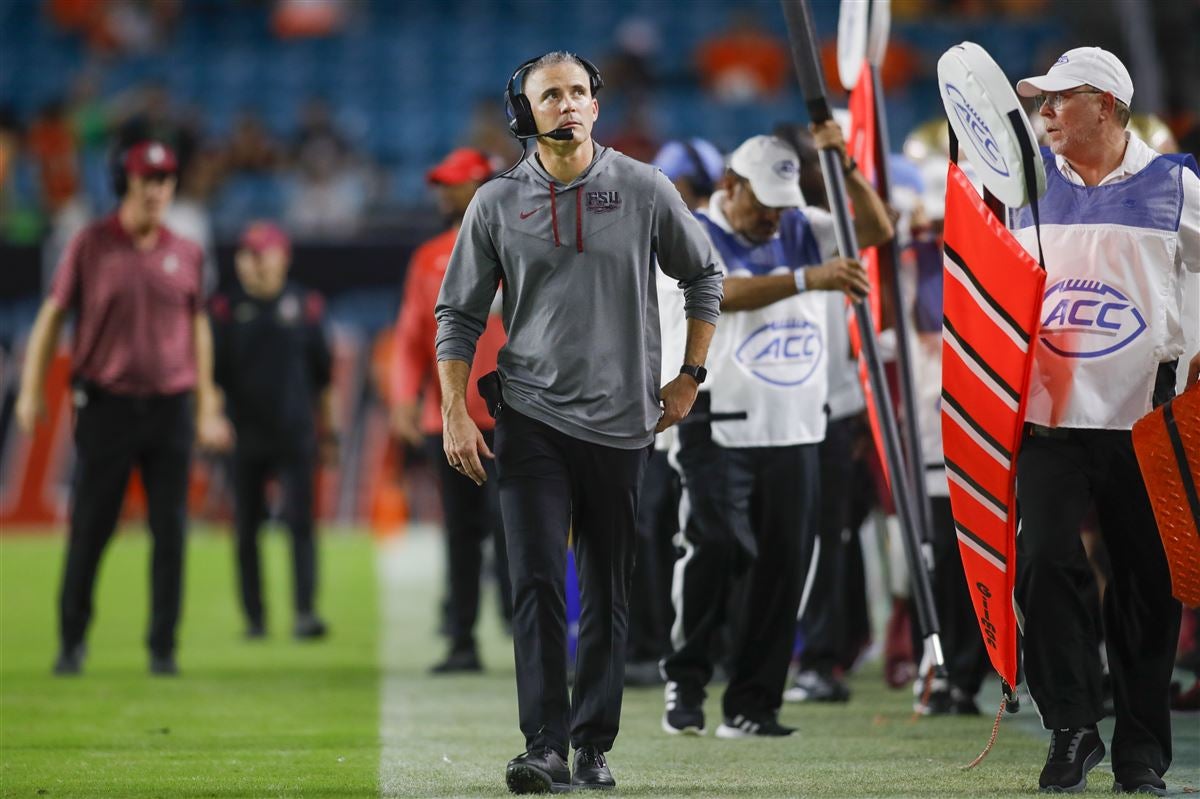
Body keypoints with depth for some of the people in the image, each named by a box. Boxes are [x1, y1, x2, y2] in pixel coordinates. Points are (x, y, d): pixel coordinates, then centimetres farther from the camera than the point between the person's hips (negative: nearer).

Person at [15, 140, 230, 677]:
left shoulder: (186, 254, 8)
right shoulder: (90, 245, 1)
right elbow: (53, 316, 3)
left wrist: (206, 406, 14)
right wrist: (31, 390, -3)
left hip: (170, 406, 2)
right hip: (106, 405, -2)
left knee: (170, 531, 1)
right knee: (89, 527, -1)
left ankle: (163, 648, 8)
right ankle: (71, 642, 12)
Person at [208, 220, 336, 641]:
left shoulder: (303, 306, 6)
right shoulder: (225, 310, 3)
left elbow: (321, 372, 11)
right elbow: (211, 370, 3)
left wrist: (327, 430, 12)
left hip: (294, 433, 0)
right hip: (244, 436, 0)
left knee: (300, 521, -10)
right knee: (246, 529, 4)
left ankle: (305, 612, -14)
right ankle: (254, 617, 12)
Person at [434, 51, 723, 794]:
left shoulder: (645, 190, 1)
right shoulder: (497, 203, 1)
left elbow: (704, 275, 14)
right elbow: (460, 316, 6)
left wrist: (689, 376, 9)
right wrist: (455, 416, -2)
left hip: (621, 423, 1)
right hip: (532, 419, -1)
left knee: (609, 594, 6)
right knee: (538, 584, -11)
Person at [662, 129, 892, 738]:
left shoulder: (800, 232, 13)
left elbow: (876, 230, 3)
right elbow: (726, 294, -23)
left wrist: (844, 166, -11)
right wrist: (807, 279, -36)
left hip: (795, 431, 5)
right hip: (719, 430, -5)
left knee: (784, 566, 2)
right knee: (711, 554, -13)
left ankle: (751, 704, 8)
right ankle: (686, 682, 4)